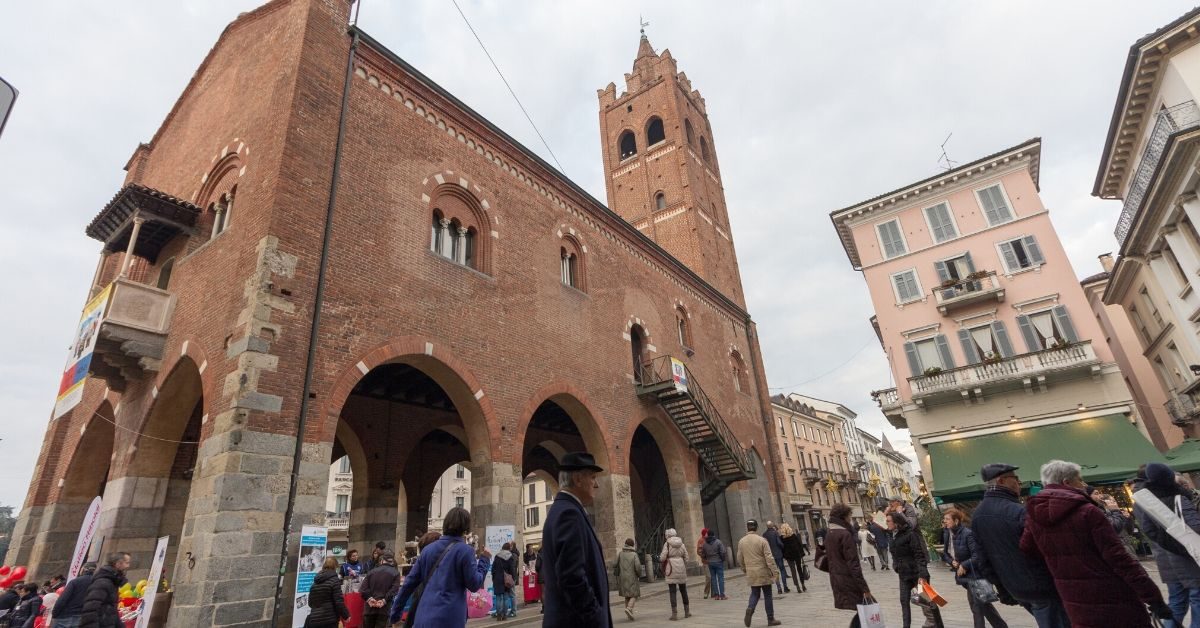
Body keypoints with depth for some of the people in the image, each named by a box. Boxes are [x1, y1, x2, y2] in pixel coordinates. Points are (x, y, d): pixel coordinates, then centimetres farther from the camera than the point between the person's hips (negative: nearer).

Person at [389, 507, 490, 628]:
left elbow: (410, 582, 11)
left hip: (423, 618, 5)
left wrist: (396, 613, 20)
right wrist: (484, 560, 7)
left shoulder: (428, 548, 9)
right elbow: (474, 584, -5)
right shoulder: (465, 550, -8)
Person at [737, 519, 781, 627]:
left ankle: (750, 608, -12)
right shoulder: (762, 540, -12)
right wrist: (775, 571, -9)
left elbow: (740, 559, 7)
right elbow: (769, 558, -15)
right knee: (767, 595, 10)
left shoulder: (741, 542, 1)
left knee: (754, 594, 14)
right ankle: (771, 619, 16)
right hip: (763, 572, -3)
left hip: (751, 573, 3)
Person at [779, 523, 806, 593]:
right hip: (797, 554, 1)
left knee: (793, 571, 3)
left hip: (788, 556, -1)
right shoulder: (794, 535, -1)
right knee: (799, 569, 14)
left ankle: (798, 586, 0)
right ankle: (802, 585, 17)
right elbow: (800, 544, -1)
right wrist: (802, 554, 4)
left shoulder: (781, 537, -6)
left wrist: (783, 556, 4)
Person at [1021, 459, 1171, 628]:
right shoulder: (1087, 512, -16)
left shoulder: (1033, 516, 0)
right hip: (1112, 601, -5)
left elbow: (1026, 549, 7)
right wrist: (1153, 598, -12)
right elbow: (1119, 558, -18)